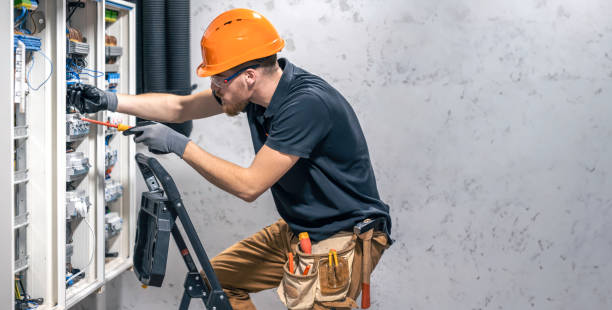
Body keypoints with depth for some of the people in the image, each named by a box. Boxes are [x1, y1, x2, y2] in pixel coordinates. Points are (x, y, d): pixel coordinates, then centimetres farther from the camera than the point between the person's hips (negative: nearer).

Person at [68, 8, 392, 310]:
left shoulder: (307, 103, -29)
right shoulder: (256, 89, -3)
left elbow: (249, 185, -26)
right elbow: (180, 107, 11)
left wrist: (179, 145, -19)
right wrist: (109, 100, 7)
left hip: (343, 239, -9)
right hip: (296, 230, 9)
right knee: (219, 277, 14)